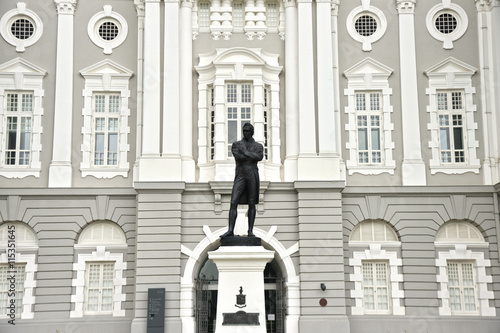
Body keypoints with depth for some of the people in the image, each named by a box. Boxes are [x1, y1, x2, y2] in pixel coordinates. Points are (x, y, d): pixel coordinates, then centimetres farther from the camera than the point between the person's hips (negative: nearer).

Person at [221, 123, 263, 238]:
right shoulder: (236, 144, 11)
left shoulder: (258, 146, 11)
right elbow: (237, 156, -9)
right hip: (240, 176, 0)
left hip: (253, 175, 0)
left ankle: (250, 231, 6)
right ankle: (230, 230, -11)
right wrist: (252, 156, -7)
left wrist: (245, 152, -9)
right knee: (233, 203, -10)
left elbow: (260, 157, -10)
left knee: (252, 204, 1)